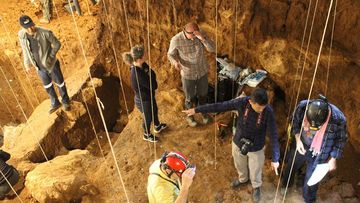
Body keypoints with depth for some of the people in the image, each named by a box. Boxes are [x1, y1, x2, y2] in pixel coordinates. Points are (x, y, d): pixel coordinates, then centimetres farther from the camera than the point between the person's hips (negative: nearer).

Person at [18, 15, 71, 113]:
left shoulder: (45, 33, -28)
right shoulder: (21, 35, -14)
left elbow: (57, 44, -13)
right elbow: (25, 49, 3)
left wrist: (50, 57, -17)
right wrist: (27, 64, 7)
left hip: (51, 64, -4)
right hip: (39, 66, 4)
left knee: (59, 83, 17)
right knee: (47, 86, 22)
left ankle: (65, 101, 43)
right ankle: (55, 103, 47)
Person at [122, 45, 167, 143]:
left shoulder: (142, 65, -15)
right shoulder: (137, 74, -41)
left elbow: (153, 74, -6)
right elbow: (154, 86, -32)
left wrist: (149, 74, -24)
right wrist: (149, 76, -20)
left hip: (149, 95, 8)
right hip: (143, 101, -8)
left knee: (154, 110, 32)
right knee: (148, 117, 20)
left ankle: (157, 127, 62)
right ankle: (147, 135, 50)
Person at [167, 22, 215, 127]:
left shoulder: (201, 34, -17)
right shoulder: (176, 40, -23)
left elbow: (212, 49, -23)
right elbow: (170, 54, -10)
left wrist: (202, 38, -39)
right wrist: (175, 62, -32)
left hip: (202, 71, 3)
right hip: (187, 74, -2)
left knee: (203, 95, 23)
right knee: (190, 98, 16)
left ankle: (204, 112, 53)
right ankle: (189, 116, 46)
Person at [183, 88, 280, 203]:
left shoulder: (268, 112, -30)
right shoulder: (242, 103, -26)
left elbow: (273, 135, -25)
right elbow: (219, 106, -18)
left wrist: (275, 159, -25)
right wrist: (197, 110, -14)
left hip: (256, 148, -2)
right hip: (238, 143, 2)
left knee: (255, 171, 23)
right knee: (240, 166, 29)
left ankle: (256, 187, 56)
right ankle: (243, 179, 64)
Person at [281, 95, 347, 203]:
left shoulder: (338, 118, -32)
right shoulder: (303, 106, -28)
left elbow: (341, 139, -11)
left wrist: (333, 159, -7)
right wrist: (297, 139, -17)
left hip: (318, 155, -2)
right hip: (301, 146, 2)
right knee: (290, 167, 27)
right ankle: (285, 184, 60)